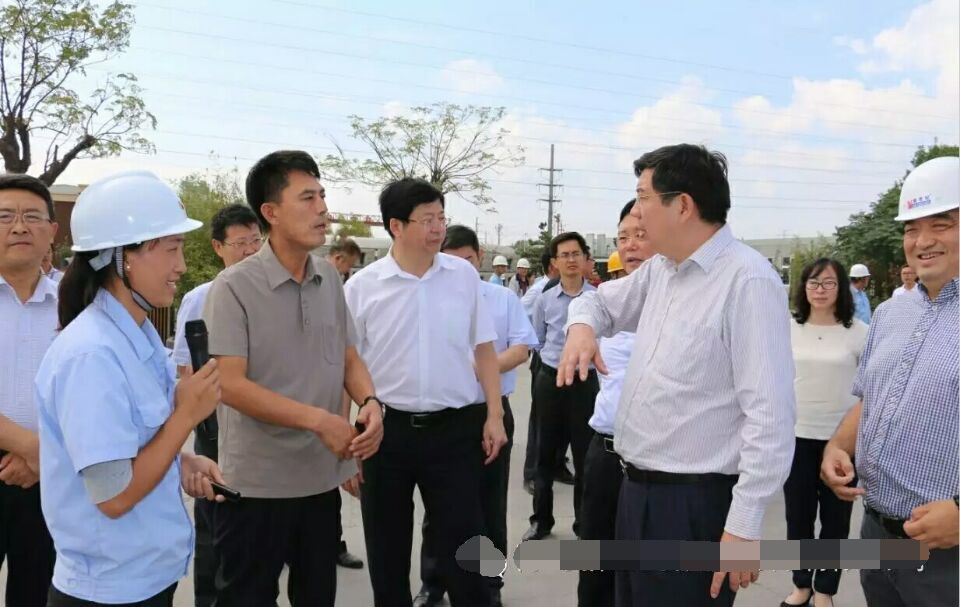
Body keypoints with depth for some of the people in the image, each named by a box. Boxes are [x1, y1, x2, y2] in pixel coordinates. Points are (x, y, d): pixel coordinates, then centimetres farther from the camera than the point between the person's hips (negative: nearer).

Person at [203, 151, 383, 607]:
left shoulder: (331, 280, 4)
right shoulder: (234, 287, -14)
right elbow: (229, 384, -20)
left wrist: (370, 403, -9)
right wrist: (318, 420, -23)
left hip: (323, 478, 6)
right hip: (257, 483, -6)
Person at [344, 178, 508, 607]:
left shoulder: (464, 275, 0)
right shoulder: (362, 286, -4)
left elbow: (483, 350, 6)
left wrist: (494, 416, 1)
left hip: (456, 427, 0)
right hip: (386, 428, 0)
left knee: (462, 546, 7)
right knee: (386, 551, 15)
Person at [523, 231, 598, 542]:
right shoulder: (545, 300, 2)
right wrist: (557, 360, 10)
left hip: (585, 381, -2)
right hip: (550, 380, 3)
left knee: (584, 455, 6)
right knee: (545, 453, 11)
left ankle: (584, 523, 21)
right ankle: (541, 520, 25)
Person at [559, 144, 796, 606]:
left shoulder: (747, 280, -19)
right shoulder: (658, 270, 8)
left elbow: (769, 416, -22)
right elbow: (601, 301, 25)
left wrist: (744, 524, -23)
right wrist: (581, 326, 0)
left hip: (694, 504, -8)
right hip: (637, 490, 9)